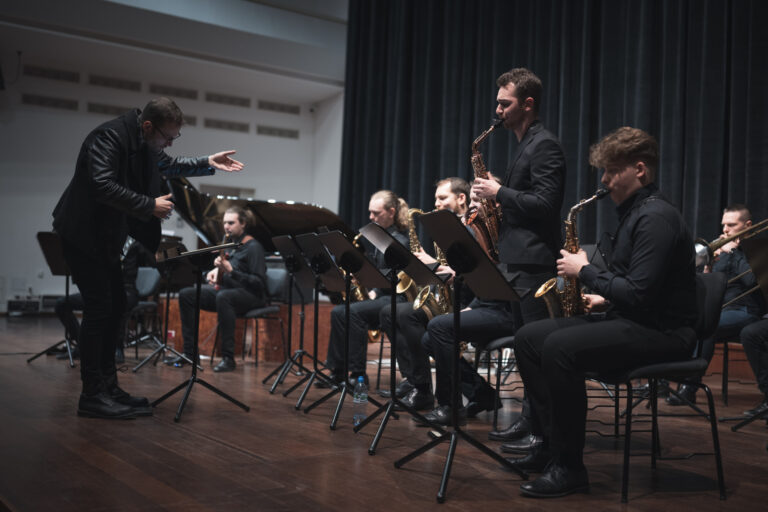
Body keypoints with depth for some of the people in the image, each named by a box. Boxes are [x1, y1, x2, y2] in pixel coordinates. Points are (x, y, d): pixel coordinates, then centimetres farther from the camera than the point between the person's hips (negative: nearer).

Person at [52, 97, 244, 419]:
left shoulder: (146, 143, 6)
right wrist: (150, 205, -29)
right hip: (83, 232, -9)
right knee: (99, 306, -11)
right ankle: (91, 397, -5)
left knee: (115, 305, 8)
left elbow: (169, 166, 25)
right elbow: (102, 185, -34)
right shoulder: (109, 136, -22)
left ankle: (108, 388, 14)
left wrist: (208, 164, 13)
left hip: (105, 235, 10)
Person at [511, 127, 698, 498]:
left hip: (661, 333, -11)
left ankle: (569, 467, -19)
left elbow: (639, 293, -25)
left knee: (559, 348, -31)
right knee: (528, 338, 2)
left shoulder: (656, 217, -17)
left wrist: (585, 271, -14)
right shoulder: (633, 212, 15)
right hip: (629, 319, 11)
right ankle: (553, 443, 5)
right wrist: (604, 299, 5)